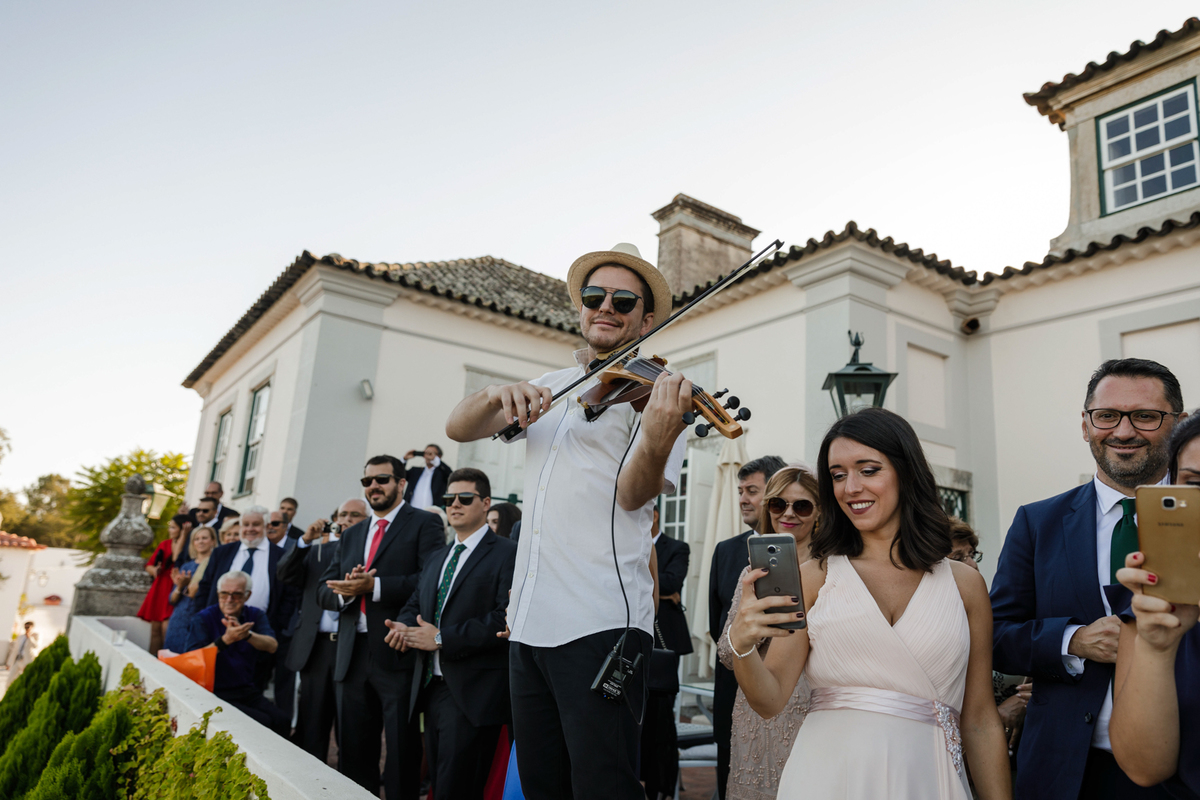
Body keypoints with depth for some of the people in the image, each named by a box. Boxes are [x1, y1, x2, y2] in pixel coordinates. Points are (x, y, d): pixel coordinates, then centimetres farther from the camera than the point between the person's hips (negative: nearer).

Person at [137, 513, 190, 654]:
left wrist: (183, 536, -19)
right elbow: (149, 566, 17)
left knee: (166, 628, -14)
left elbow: (177, 560, -23)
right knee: (155, 629, 7)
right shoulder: (164, 544, 13)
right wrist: (154, 570, -8)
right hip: (158, 589, 7)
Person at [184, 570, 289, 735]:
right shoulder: (203, 619, -1)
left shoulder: (256, 615, 6)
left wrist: (247, 634, -30)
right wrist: (225, 640, -30)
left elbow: (271, 646, -12)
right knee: (262, 722, -24)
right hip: (215, 694, -3)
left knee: (281, 721, -20)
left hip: (248, 691, 4)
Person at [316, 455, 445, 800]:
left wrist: (374, 587, -20)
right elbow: (324, 591, 13)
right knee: (352, 753, 16)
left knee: (402, 753, 1)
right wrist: (346, 591, -10)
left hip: (398, 655, -6)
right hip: (352, 656, 7)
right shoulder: (351, 535, 19)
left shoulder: (424, 524, -2)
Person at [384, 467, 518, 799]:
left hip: (472, 694, -7)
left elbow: (506, 619, -19)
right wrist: (403, 626, -3)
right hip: (432, 687, 8)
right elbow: (414, 605, 21)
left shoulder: (508, 555, -9)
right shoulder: (435, 559, 18)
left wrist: (442, 638, -18)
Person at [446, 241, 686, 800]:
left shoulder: (650, 391, -2)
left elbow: (635, 493, -15)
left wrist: (658, 439, -38)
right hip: (529, 624, 6)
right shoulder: (546, 390, 15)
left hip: (601, 626, -6)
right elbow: (458, 429, 6)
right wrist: (498, 395, -16)